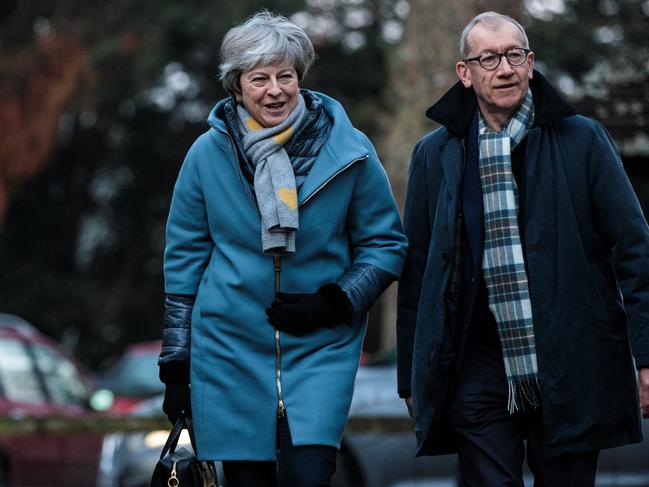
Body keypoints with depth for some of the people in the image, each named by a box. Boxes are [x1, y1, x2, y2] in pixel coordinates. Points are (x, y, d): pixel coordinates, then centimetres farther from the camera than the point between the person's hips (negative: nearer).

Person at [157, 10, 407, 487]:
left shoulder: (347, 149, -3)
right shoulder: (208, 153, 1)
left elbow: (386, 244, 5)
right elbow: (184, 259, 9)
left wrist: (337, 303, -11)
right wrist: (175, 365, 9)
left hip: (320, 347, -1)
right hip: (230, 349, 1)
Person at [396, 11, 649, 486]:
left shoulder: (583, 140, 2)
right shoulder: (435, 155, 6)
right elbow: (416, 269, 11)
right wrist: (413, 377, 9)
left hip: (572, 371, -1)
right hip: (479, 372, 1)